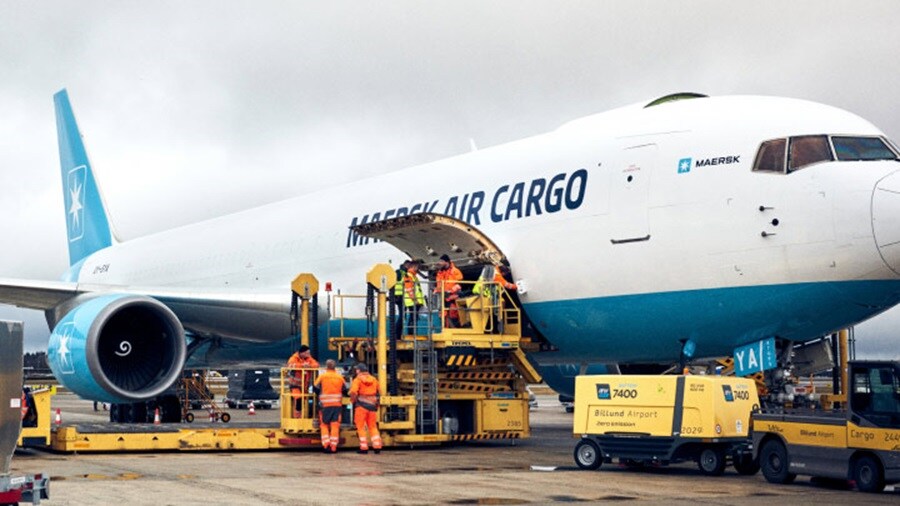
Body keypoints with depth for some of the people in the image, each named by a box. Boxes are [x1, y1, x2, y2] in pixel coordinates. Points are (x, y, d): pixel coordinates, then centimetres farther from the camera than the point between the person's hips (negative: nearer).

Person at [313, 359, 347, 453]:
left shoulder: (322, 376, -3)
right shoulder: (340, 377, 3)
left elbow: (315, 388, 1)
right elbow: (345, 390, 9)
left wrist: (320, 395, 20)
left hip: (325, 404, -1)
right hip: (337, 404, 1)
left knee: (324, 425, 8)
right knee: (335, 425, 3)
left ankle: (326, 444, -4)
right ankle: (333, 447, 1)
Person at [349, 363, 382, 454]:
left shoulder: (358, 379, -5)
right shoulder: (374, 379, 11)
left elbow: (353, 392, -17)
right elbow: (378, 393, 15)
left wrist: (353, 400, 0)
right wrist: (377, 402, 25)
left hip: (361, 405, -4)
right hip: (372, 405, 4)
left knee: (361, 427, 4)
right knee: (373, 426, 13)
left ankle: (364, 447, 1)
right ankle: (377, 446, 6)